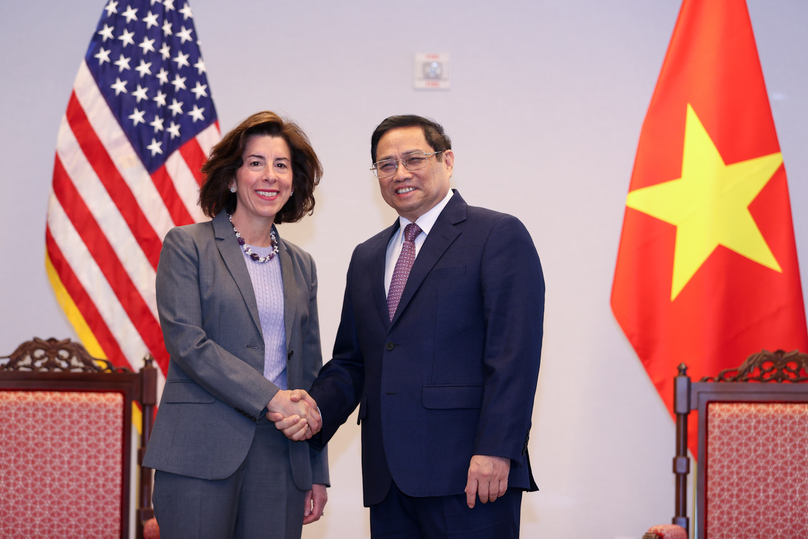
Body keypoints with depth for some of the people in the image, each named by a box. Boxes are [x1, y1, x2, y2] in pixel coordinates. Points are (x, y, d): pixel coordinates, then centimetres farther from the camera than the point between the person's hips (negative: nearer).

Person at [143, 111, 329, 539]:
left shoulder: (301, 265, 17)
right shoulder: (187, 245, 2)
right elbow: (186, 342, -9)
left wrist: (318, 473, 13)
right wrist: (271, 398, -15)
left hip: (281, 455, 4)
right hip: (201, 453, -4)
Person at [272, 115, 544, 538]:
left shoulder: (499, 236, -1)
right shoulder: (367, 257, 21)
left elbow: (514, 354, -10)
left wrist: (495, 451, -18)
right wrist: (317, 410, 1)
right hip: (388, 477, 6)